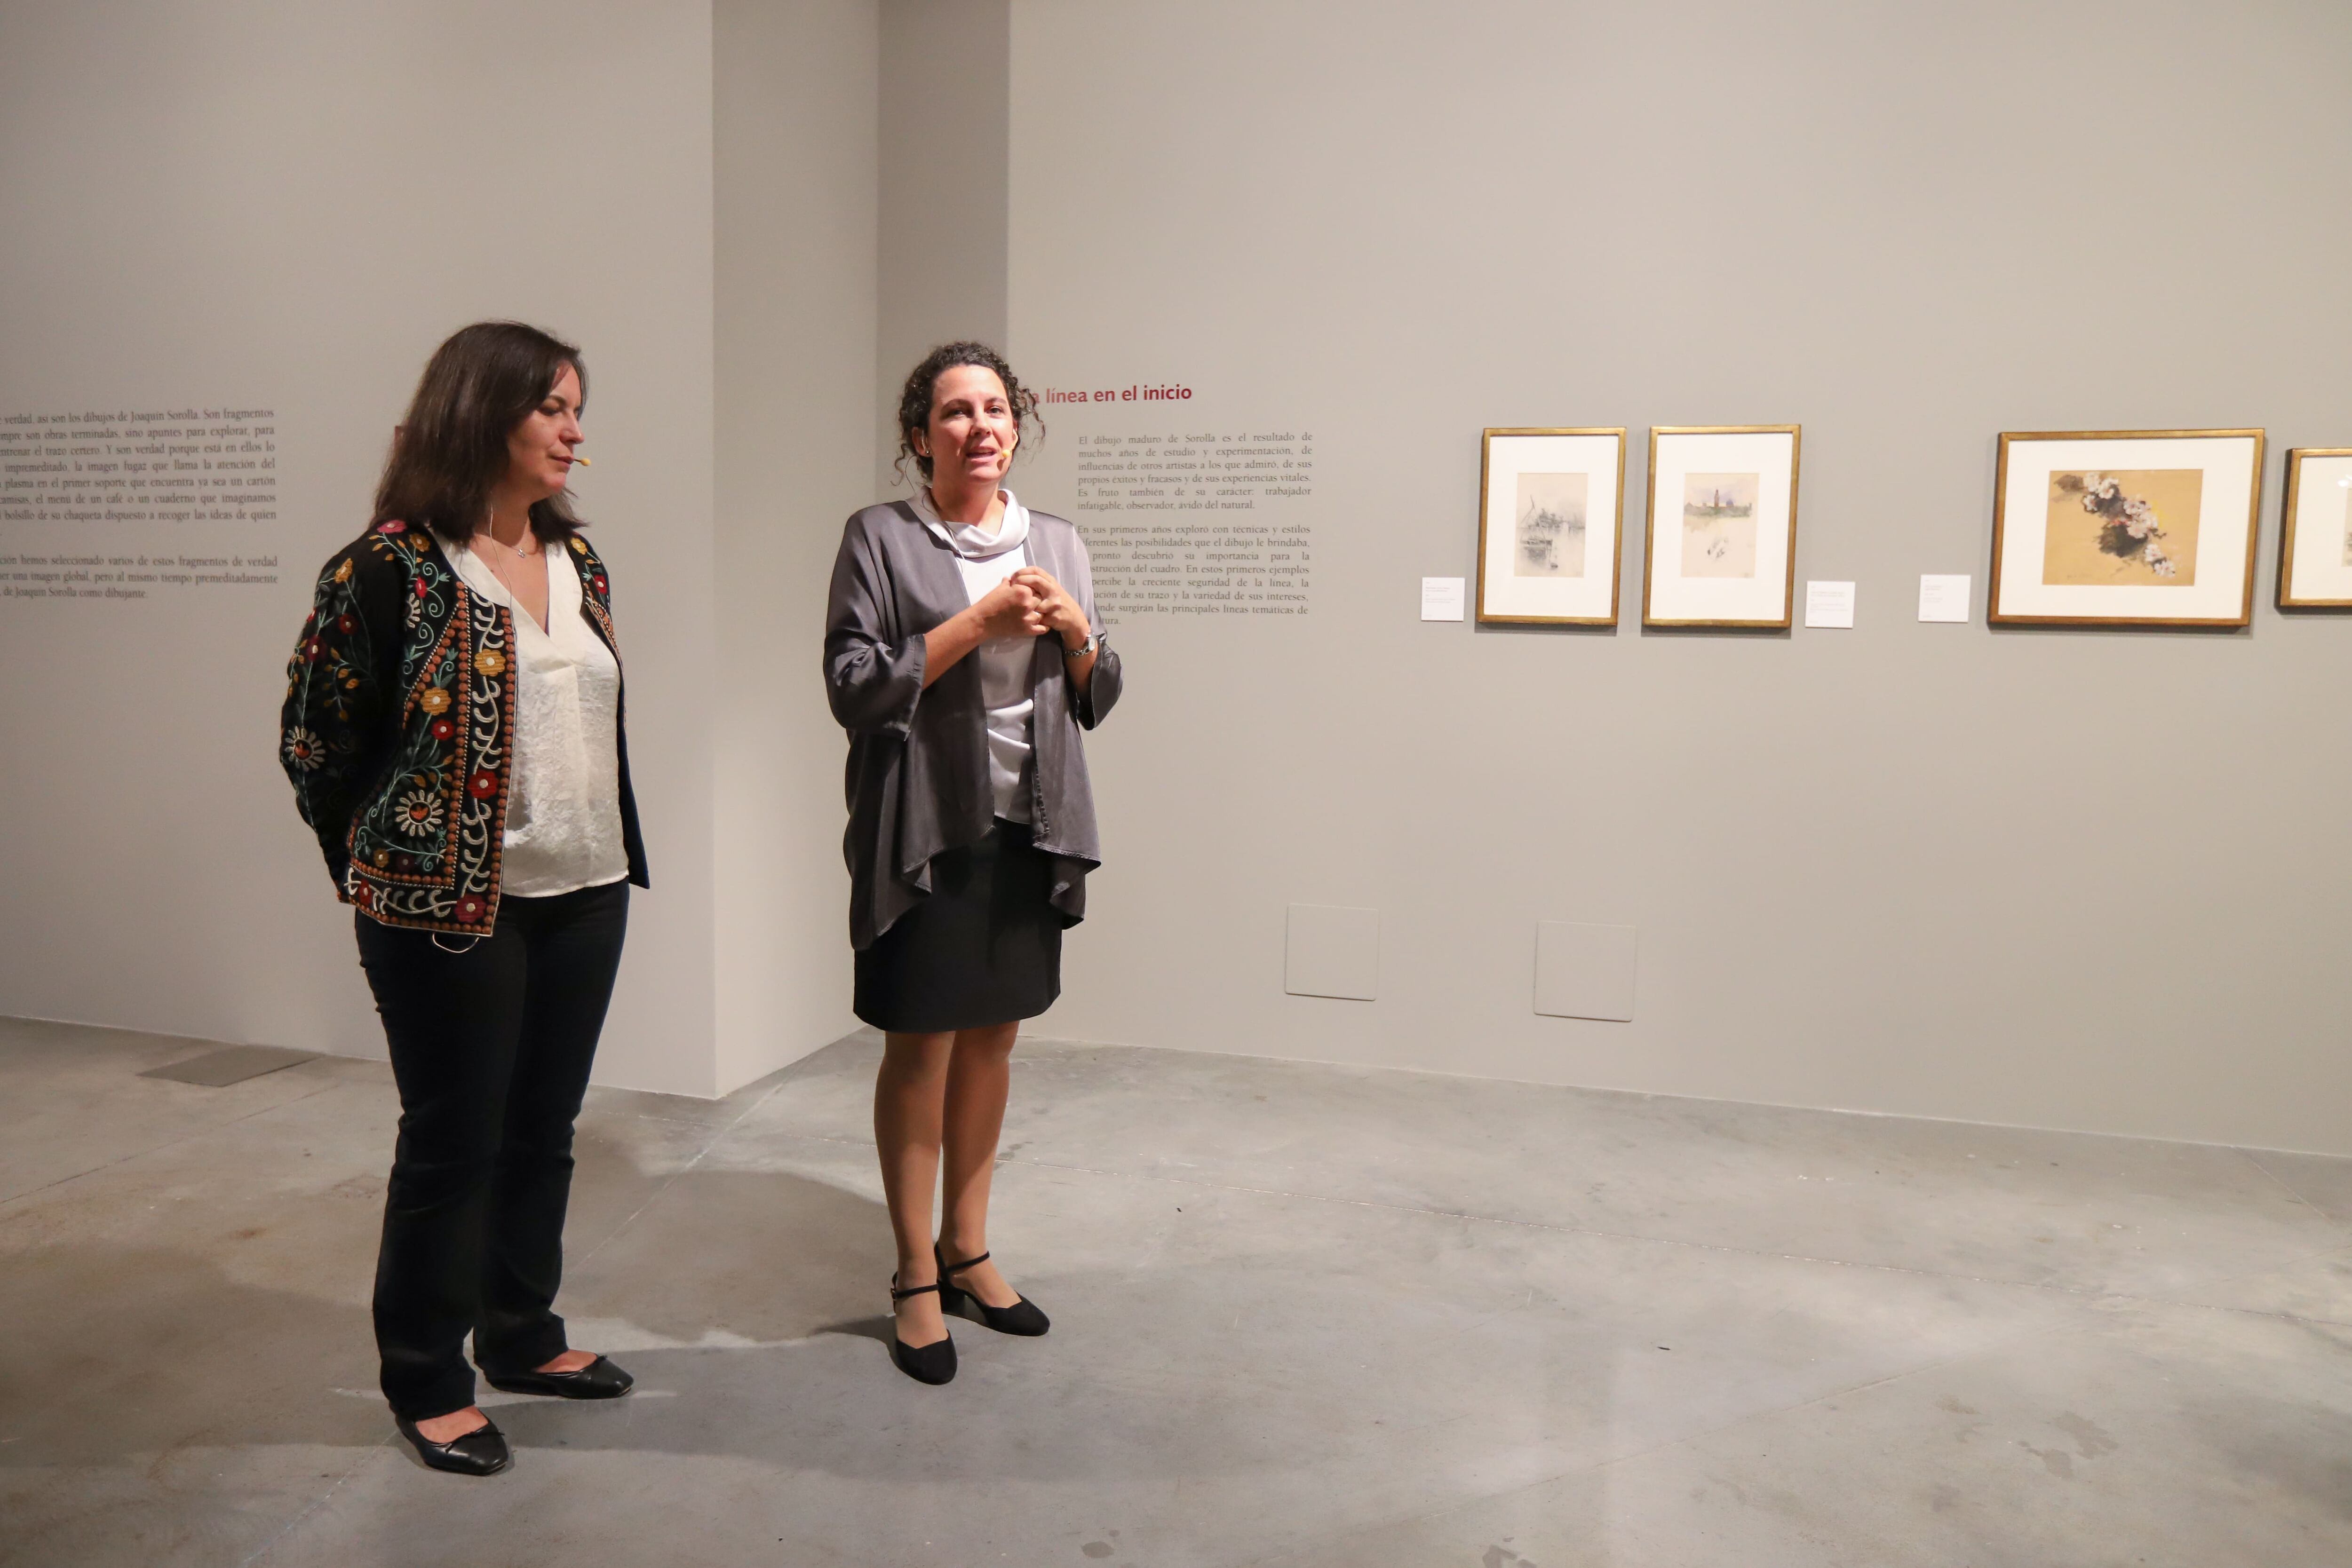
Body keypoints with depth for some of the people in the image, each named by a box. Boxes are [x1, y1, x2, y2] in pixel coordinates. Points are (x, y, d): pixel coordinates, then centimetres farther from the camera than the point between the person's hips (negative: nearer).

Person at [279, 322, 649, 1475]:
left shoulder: (577, 560, 8)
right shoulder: (391, 566, -11)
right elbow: (315, 740, -4)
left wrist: (619, 855, 11)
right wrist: (387, 873, 3)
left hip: (585, 896, 6)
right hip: (453, 907, -6)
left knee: (543, 1128, 15)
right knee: (455, 1141, 6)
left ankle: (523, 1336, 33)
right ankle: (427, 1383, 24)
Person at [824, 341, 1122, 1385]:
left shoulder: (1057, 544, 12)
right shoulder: (882, 538, -2)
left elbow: (1097, 701, 15)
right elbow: (854, 687, -12)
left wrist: (1073, 630, -5)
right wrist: (981, 620, -16)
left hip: (1028, 828, 5)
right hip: (929, 829, -4)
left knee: (992, 1040, 13)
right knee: (921, 1050, 3)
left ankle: (967, 1249, 30)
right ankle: (917, 1278, 20)